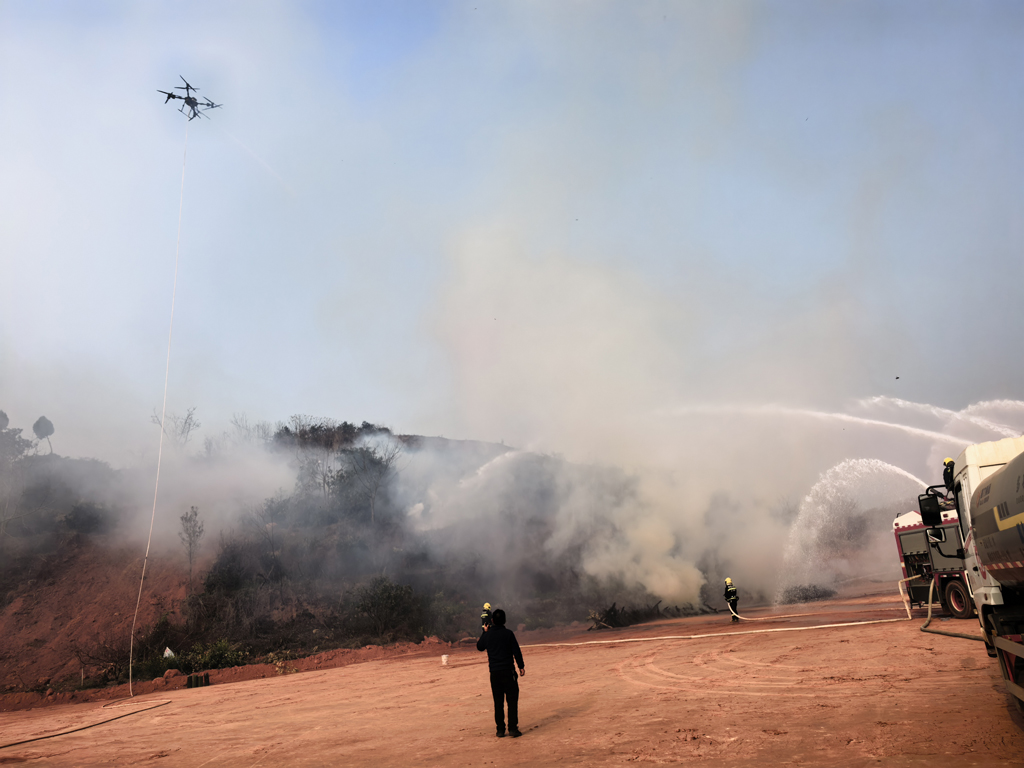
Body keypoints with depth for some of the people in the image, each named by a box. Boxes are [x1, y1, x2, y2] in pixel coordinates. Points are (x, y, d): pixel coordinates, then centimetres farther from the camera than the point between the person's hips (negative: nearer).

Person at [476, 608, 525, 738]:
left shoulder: (487, 634, 0)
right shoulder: (508, 633, -6)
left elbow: (479, 647, 18)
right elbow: (516, 651, -4)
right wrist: (521, 666, 5)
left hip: (494, 673, 3)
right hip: (508, 671, -3)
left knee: (498, 702, 10)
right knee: (512, 700, 4)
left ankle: (500, 729, 12)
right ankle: (513, 728, 1)